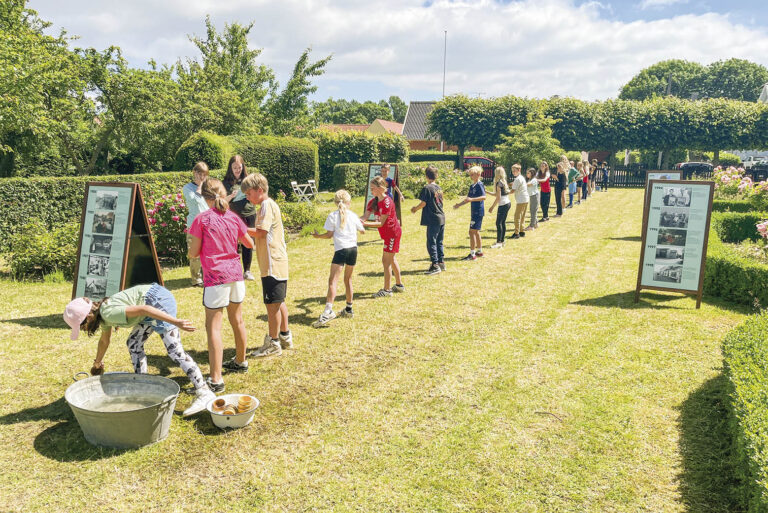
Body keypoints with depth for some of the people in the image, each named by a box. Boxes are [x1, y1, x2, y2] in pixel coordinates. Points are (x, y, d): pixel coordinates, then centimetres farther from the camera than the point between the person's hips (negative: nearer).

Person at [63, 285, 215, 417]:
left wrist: (176, 322, -31)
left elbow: (142, 309, -27)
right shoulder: (102, 315, 14)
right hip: (154, 303, 10)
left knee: (174, 350, -13)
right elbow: (104, 341, 33)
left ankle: (204, 393, -15)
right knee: (134, 344, 15)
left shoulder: (109, 312, -17)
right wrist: (97, 363, 50)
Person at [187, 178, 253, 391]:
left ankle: (216, 379, -5)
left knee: (213, 327, -3)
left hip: (215, 277, -5)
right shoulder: (234, 217, 5)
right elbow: (250, 244, 15)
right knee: (237, 320, 20)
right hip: (235, 273, 6)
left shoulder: (202, 220, -9)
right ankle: (240, 361, 38)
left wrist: (192, 248, 15)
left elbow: (193, 253, -6)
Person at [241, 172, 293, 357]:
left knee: (272, 303, -3)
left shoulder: (267, 205, -13)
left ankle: (273, 343, 6)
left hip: (273, 264, -10)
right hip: (275, 263, 10)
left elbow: (261, 232, -22)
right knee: (278, 301, 18)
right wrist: (244, 233, 5)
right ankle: (285, 337, 30)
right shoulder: (267, 205, 18)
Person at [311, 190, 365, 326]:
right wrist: (360, 224, 42)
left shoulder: (332, 216, -2)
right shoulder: (353, 215, 8)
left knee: (333, 280, -12)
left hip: (341, 249, -4)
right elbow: (363, 231, 20)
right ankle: (349, 309, 27)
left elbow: (329, 234, -2)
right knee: (348, 279, 19)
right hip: (353, 248, 4)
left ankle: (328, 311, -27)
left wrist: (318, 236, 17)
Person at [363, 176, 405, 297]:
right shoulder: (374, 201, 3)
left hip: (392, 233, -10)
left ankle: (387, 290, 0)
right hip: (388, 233, 10)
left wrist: (365, 224, -31)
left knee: (386, 260, -7)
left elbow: (381, 223, -24)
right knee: (392, 259, 19)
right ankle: (399, 285, 33)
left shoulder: (387, 202, -23)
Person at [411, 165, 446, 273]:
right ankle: (441, 262, 21)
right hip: (441, 218, 8)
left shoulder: (427, 188, -11)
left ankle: (435, 265, -6)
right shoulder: (439, 188, 11)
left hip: (433, 220, -8)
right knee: (439, 242, 16)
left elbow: (423, 203, -13)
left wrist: (415, 209, 5)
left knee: (431, 243, -4)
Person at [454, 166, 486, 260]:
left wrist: (471, 199, -34)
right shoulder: (472, 186, 15)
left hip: (478, 212, -9)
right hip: (474, 212, 9)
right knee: (476, 232, 15)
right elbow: (468, 198, 22)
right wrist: (459, 204, 13)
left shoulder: (479, 185, -13)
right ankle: (479, 251, 26)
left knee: (472, 231, -10)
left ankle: (472, 254, -9)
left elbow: (483, 197, -25)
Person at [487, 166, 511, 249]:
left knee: (498, 223, -8)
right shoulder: (504, 182, 13)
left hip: (503, 204, -9)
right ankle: (502, 241, 15)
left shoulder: (499, 183, -14)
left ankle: (498, 242, -9)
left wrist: (492, 207, -11)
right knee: (503, 222, 12)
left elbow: (498, 197, -16)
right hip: (508, 203, 9)